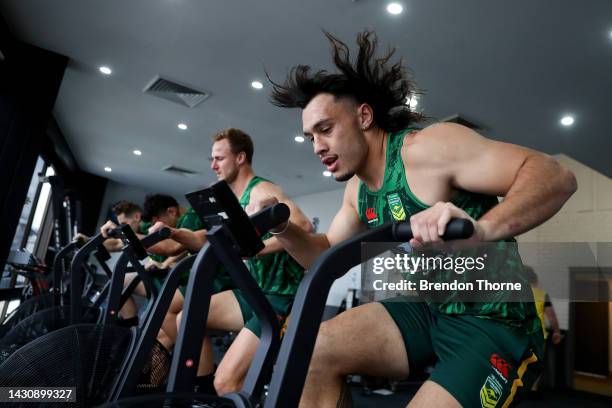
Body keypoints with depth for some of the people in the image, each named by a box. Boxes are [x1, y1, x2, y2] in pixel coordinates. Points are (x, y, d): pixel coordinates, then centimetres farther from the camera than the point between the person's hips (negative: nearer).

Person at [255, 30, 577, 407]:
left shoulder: (427, 148, -19)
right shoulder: (358, 190, 5)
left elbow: (556, 176, -25)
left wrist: (481, 230, -45)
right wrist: (284, 229, -6)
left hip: (493, 322, -6)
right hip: (425, 310, 7)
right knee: (313, 351, -11)